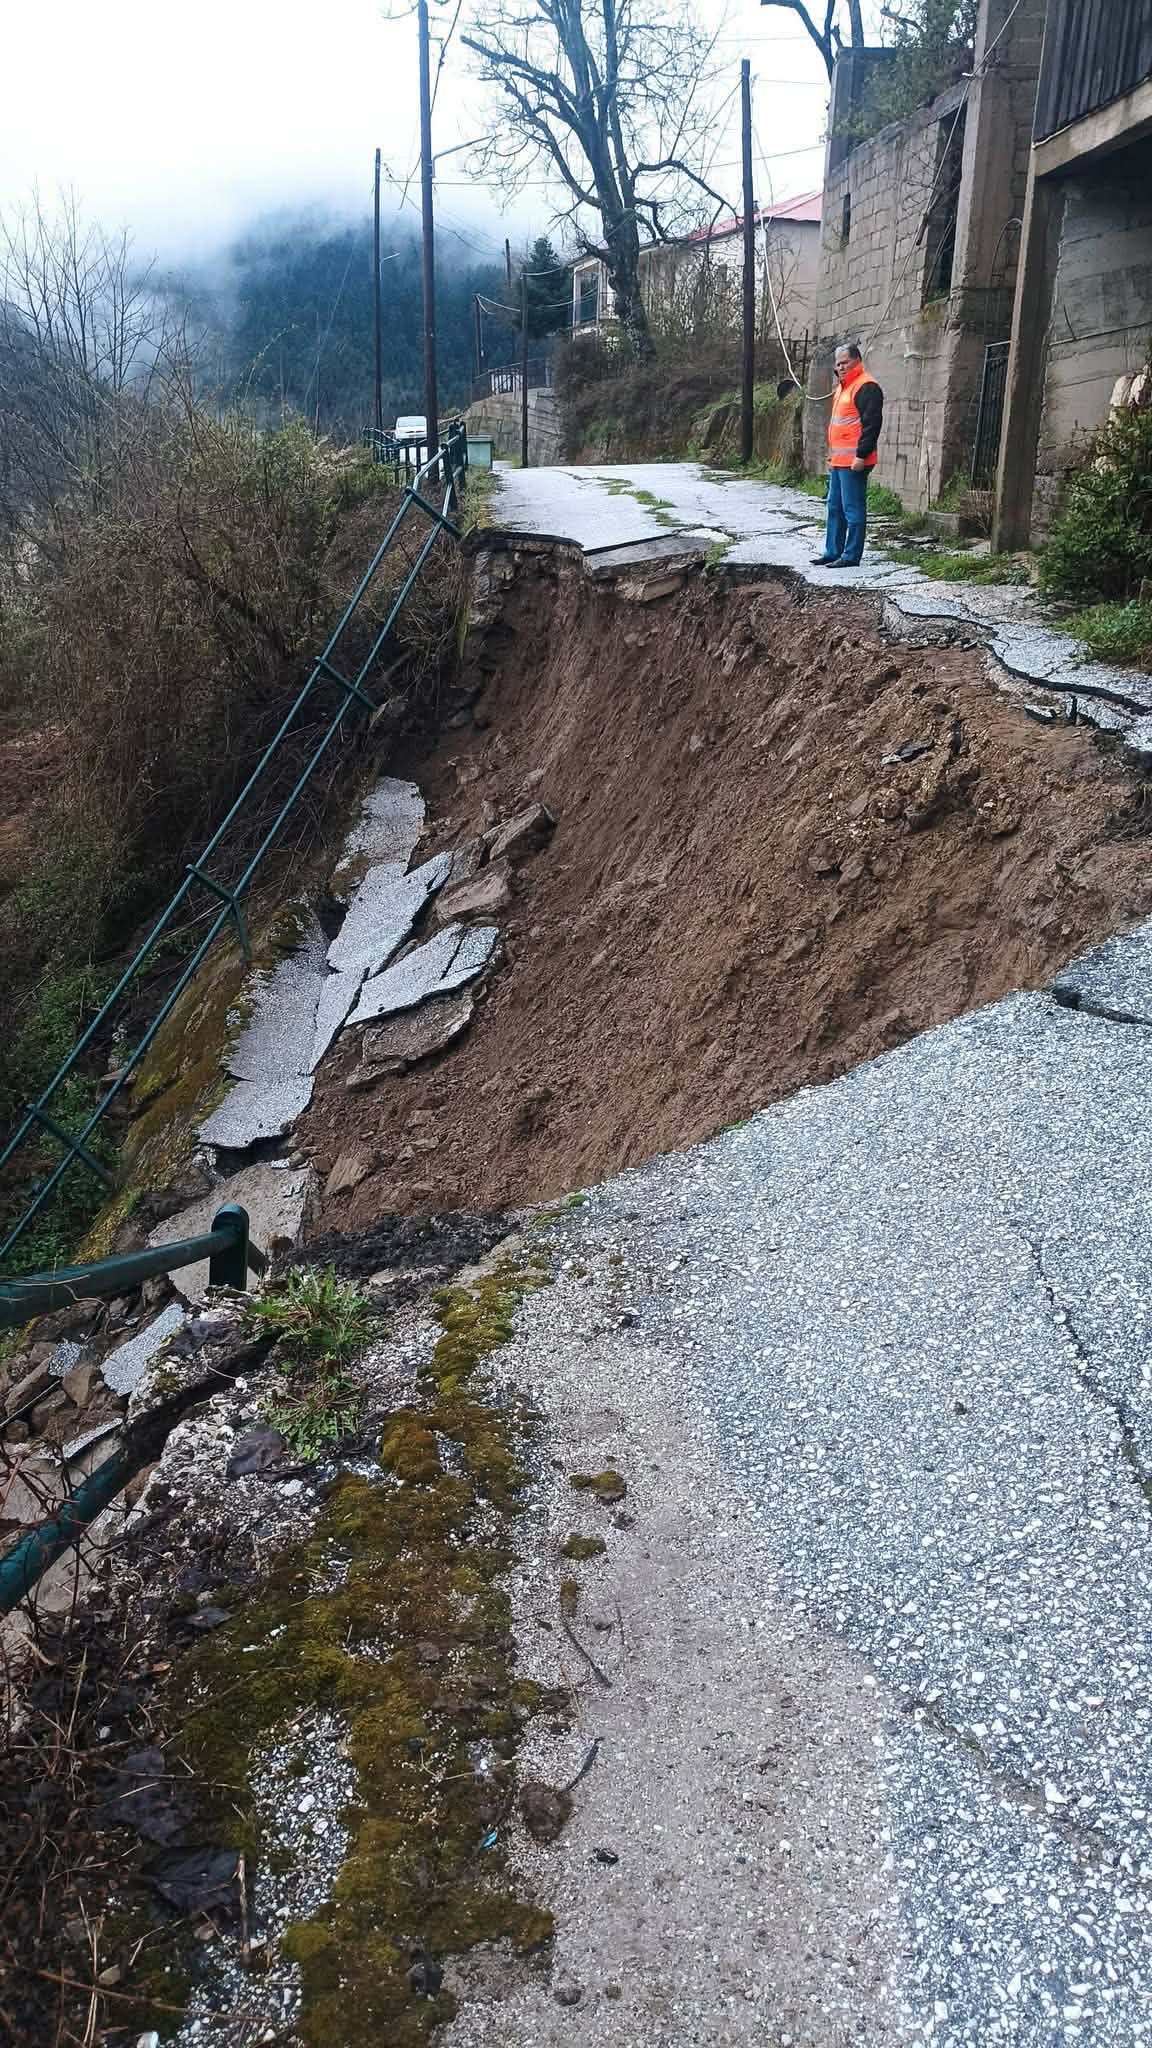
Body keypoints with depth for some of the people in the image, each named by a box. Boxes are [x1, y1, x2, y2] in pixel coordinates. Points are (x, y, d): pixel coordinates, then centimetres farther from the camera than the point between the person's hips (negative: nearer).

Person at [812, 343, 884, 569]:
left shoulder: (866, 387, -12)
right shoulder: (842, 387, 20)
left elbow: (872, 423, -18)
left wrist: (862, 455, -23)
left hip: (853, 461, -10)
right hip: (838, 461, 10)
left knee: (853, 509, -7)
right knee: (834, 507, 14)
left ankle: (851, 556, -4)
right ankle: (833, 552, 22)